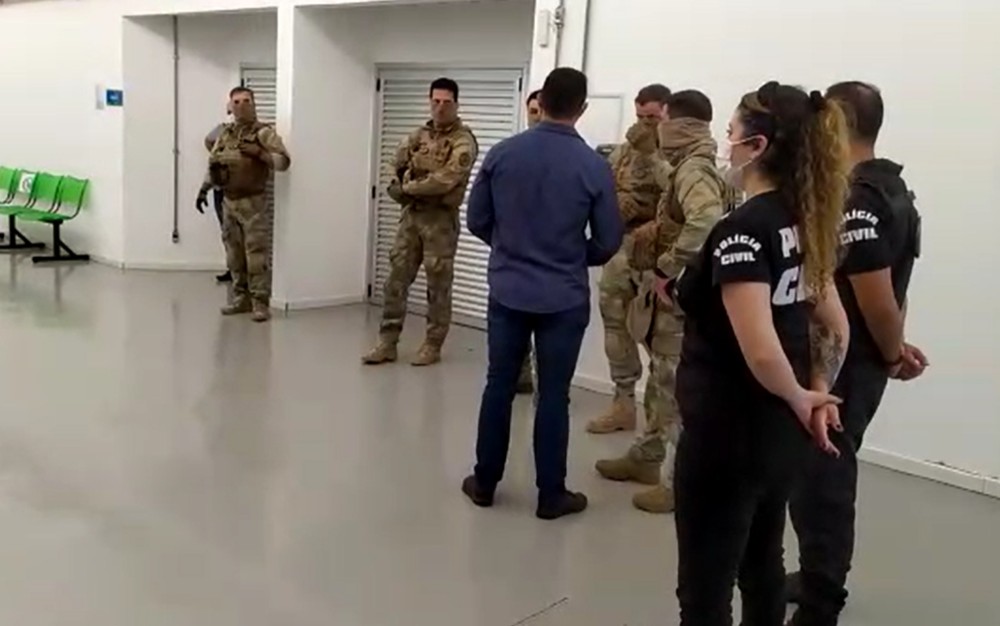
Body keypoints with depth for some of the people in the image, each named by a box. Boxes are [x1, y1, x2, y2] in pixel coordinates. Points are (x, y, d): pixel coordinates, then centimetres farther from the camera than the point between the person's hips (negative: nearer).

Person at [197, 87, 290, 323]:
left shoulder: (264, 132, -5)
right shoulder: (225, 134, 13)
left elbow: (284, 161, -13)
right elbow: (212, 164, 22)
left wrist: (259, 153, -24)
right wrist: (204, 189, 14)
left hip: (253, 203, -6)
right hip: (229, 202, 6)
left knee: (257, 254, -7)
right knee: (234, 255, 12)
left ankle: (260, 303, -3)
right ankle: (240, 298, 22)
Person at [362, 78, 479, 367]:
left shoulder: (464, 141, -9)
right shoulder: (418, 135, 12)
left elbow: (445, 180, -21)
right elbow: (397, 167, 16)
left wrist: (409, 187, -10)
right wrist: (404, 188, -5)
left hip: (441, 218, -6)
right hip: (411, 214, 6)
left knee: (438, 285, 3)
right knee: (397, 278, 5)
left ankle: (433, 345, 14)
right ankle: (387, 342, 12)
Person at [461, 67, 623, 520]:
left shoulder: (502, 153, -4)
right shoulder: (594, 166, -10)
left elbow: (477, 220, 3)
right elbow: (609, 241, -5)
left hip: (507, 291, 2)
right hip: (564, 299, -2)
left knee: (499, 385, 13)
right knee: (553, 394, 7)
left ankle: (485, 481, 24)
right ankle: (551, 494, 17)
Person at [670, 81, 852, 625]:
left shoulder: (741, 229, -21)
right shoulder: (804, 223, 6)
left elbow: (760, 351, -29)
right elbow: (835, 328, 12)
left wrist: (798, 398, -12)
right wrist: (819, 394, 9)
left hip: (728, 432, -9)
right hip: (783, 432, 9)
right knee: (762, 564, 24)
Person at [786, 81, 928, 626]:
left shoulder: (854, 199, -22)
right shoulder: (892, 188, 12)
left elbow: (876, 296, -22)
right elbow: (890, 283, 15)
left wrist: (892, 355, -6)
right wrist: (893, 348, 13)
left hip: (842, 363, -10)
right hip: (855, 359, 10)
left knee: (819, 478, 1)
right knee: (828, 472, 21)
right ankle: (821, 578, 38)